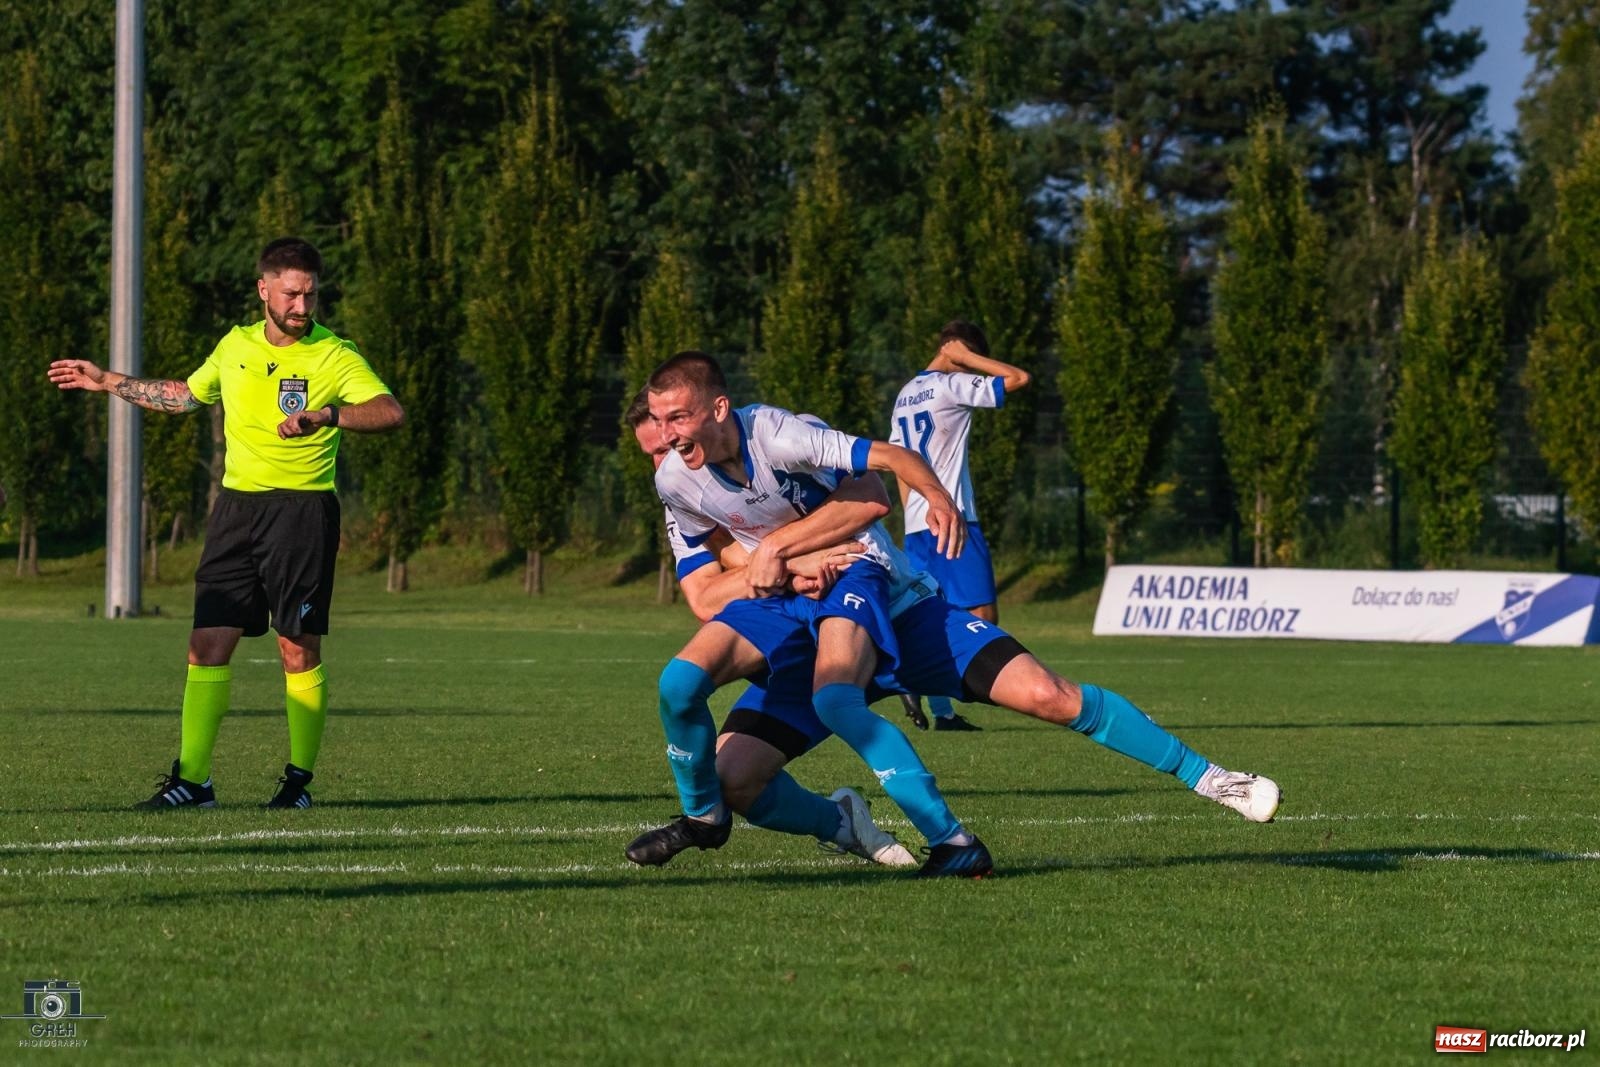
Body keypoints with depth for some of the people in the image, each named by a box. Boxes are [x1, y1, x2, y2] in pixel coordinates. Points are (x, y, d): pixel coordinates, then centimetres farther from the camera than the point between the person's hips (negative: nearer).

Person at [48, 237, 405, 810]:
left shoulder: (335, 355, -5)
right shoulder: (235, 346, 11)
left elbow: (390, 411, -19)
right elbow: (185, 395, 30)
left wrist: (323, 415, -33)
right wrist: (107, 381, 34)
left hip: (304, 509, -4)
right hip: (237, 505, 5)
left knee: (299, 649, -4)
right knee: (208, 643, -1)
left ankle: (299, 778, 8)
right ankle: (192, 779, 1)